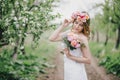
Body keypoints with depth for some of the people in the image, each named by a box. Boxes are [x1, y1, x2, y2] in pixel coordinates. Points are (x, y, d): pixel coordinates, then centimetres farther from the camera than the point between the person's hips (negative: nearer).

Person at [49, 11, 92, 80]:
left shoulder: (83, 38, -19)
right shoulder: (68, 32, -2)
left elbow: (88, 60, -17)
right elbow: (51, 38, -7)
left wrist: (70, 56, -20)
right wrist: (63, 26, -11)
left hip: (77, 72, -6)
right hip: (67, 70, 6)